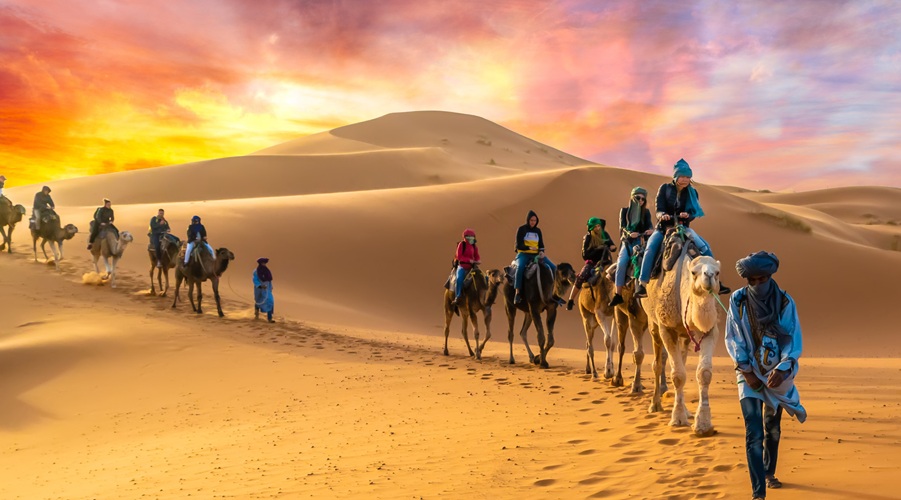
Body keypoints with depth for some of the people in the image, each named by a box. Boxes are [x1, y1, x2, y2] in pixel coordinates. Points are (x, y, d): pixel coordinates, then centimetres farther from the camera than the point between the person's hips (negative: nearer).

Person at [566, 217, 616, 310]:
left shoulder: (604, 234, 1)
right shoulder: (587, 238, -7)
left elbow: (612, 246, 8)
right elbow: (585, 255, -9)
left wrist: (613, 247, -16)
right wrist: (597, 249, -21)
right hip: (592, 263, -3)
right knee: (581, 277, -25)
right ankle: (571, 300, -14)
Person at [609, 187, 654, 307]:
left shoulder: (646, 212, 11)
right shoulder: (624, 211, 8)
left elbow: (649, 225, -1)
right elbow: (622, 226, -4)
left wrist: (650, 230, -25)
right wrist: (630, 233, -25)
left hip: (639, 241, 1)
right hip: (627, 242, -1)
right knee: (621, 263, -22)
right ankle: (618, 295, -23)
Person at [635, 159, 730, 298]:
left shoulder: (692, 192, 4)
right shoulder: (665, 188, -2)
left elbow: (693, 214, -3)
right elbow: (659, 210, -7)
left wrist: (687, 216, -27)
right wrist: (662, 215, -31)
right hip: (663, 227, -3)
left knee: (705, 247, -15)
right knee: (650, 248, -29)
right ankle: (642, 284, -30)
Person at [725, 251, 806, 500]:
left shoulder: (785, 302, -11)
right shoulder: (738, 300, -11)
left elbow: (794, 339, -10)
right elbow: (733, 339, -7)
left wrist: (782, 369, -23)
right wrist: (746, 371, -13)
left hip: (776, 374, 2)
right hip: (749, 374, -1)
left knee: (773, 428, 19)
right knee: (754, 434, -9)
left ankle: (769, 473, 43)